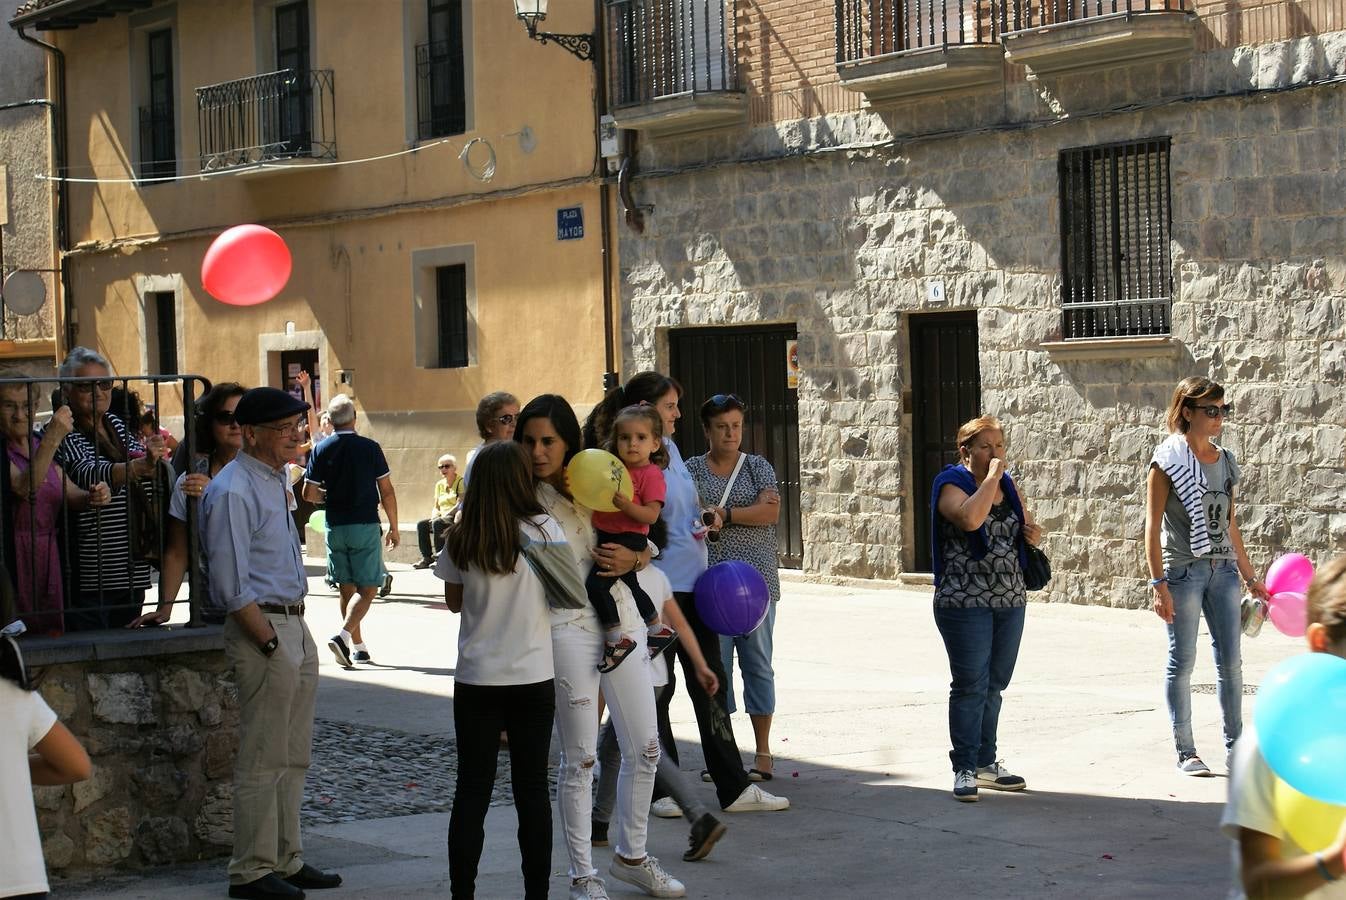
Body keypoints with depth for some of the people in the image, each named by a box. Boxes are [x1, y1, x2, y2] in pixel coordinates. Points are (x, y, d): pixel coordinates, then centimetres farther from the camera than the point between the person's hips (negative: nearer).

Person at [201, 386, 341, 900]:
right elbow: (233, 585, -18)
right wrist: (271, 643, -17)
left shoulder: (275, 482, 16)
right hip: (261, 627, -10)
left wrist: (298, 611, 14)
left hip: (294, 626, 10)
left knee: (293, 757, 14)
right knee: (263, 759, -5)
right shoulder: (232, 492, -15)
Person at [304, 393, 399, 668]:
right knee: (367, 589, -2)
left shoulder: (321, 450, -1)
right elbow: (386, 492, -4)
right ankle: (344, 635, -22)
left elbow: (309, 493, -1)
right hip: (365, 525, -3)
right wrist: (393, 528, 6)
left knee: (347, 589, 13)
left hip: (335, 527, 3)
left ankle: (358, 646, 18)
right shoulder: (370, 448, -6)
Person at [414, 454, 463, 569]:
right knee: (421, 524, -16)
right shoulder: (439, 484, 18)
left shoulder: (461, 482, -3)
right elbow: (436, 507, 18)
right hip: (443, 518, 7)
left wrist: (446, 515, -21)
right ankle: (426, 558, -18)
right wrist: (434, 517, -4)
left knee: (437, 523, -33)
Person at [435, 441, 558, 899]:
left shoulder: (461, 539, -4)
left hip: (476, 678, 1)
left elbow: (453, 601, 8)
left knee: (472, 791, 6)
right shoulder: (544, 530, -9)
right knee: (532, 788, 8)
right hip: (534, 677, -1)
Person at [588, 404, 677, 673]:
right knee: (630, 585, 25)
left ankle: (616, 641, -14)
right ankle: (659, 630, 43)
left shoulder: (652, 474, -12)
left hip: (629, 538, -9)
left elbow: (651, 515, -18)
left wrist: (625, 505, -33)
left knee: (595, 585, -21)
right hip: (606, 535, 9)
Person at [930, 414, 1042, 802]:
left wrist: (1032, 533, 2)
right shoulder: (952, 486, -7)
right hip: (966, 604, -7)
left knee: (994, 686, 12)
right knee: (971, 686, -7)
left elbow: (1024, 528, 26)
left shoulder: (1008, 485, 13)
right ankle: (964, 769, -2)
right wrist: (991, 477, -19)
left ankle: (986, 762, 21)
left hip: (1010, 601, 7)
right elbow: (970, 518, -29)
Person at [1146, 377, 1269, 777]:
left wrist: (1250, 578, 17)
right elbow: (1153, 527, -9)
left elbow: (1230, 526, 16)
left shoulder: (1225, 460, 10)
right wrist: (1158, 584, -15)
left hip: (1223, 569, 6)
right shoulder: (1168, 460, -7)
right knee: (1182, 661, 2)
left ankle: (1235, 748, 16)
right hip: (1183, 570, -5)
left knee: (1231, 660, 7)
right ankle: (1185, 752, 10)